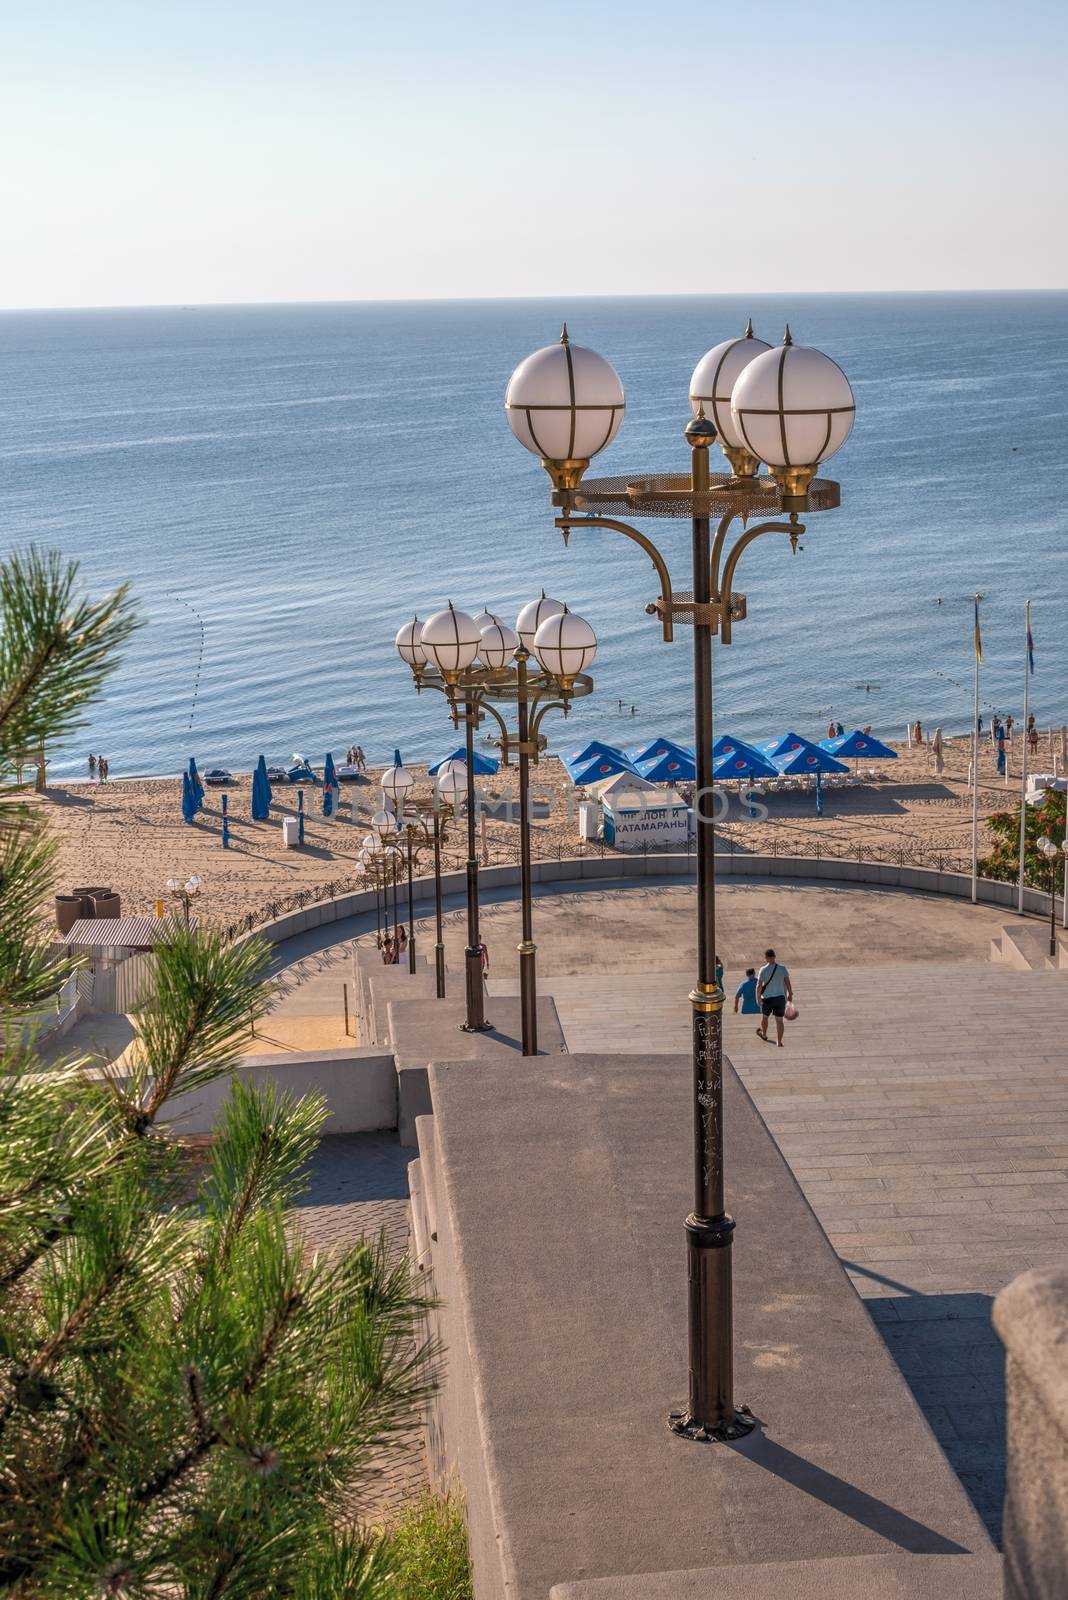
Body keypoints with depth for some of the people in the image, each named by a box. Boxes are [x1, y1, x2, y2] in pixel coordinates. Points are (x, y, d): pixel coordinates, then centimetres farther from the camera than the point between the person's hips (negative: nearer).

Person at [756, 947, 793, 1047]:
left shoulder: (763, 970, -14)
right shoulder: (782, 968, -7)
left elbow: (759, 986, -14)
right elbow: (788, 983, -3)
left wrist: (758, 998, -3)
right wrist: (790, 994, 11)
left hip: (767, 998, -2)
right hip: (780, 998, 2)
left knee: (764, 1016, 24)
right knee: (779, 1020, 8)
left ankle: (764, 1034, 46)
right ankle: (779, 1042, 7)